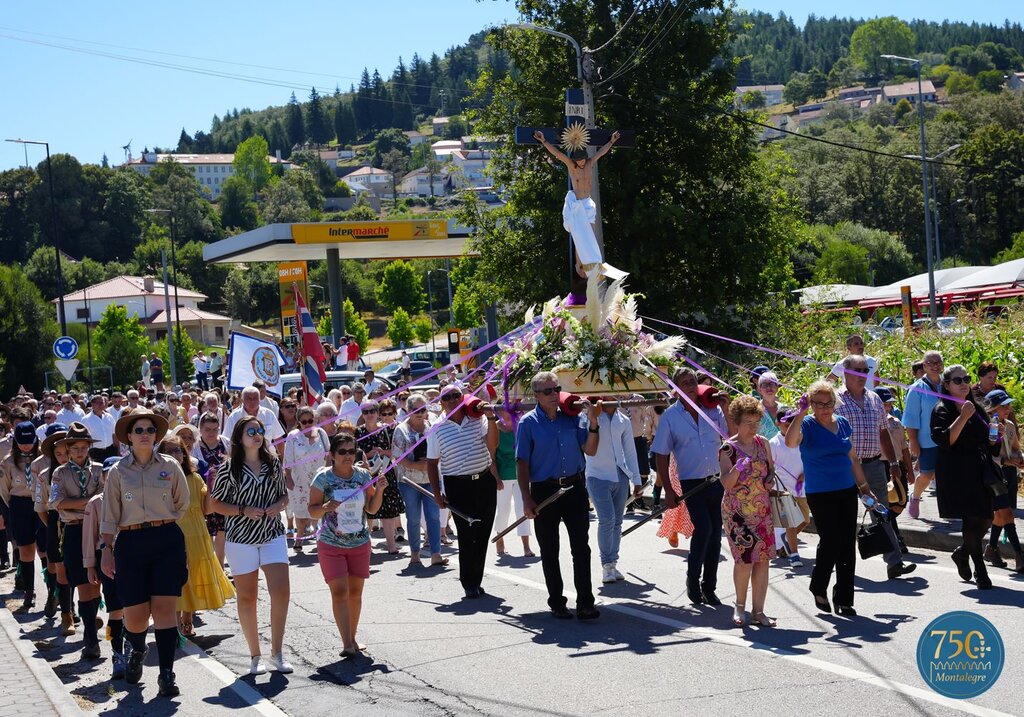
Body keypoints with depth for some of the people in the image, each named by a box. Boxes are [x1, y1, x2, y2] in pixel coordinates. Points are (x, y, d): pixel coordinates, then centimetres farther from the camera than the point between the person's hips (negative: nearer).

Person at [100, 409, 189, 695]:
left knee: (164, 607, -7)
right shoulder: (118, 472, 4)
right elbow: (110, 516, 6)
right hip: (131, 543, 0)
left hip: (167, 540, 0)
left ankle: (167, 673, -1)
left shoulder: (170, 467, 4)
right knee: (135, 614, 0)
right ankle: (136, 652, 35)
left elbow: (182, 504, 16)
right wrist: (106, 548, 2)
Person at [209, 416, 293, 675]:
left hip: (273, 535, 3)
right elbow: (215, 504, -1)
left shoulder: (273, 464, 6)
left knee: (281, 592, -8)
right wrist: (244, 511, -14)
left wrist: (278, 506, -6)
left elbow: (284, 496, 16)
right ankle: (255, 656, 16)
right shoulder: (229, 469, -5)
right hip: (241, 539, -3)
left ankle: (276, 651, 6)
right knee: (247, 597, 4)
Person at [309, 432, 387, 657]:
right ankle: (347, 644, -11)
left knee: (355, 592, 10)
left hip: (360, 543, 4)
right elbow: (312, 510, -7)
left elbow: (372, 508, 6)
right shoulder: (324, 478, -10)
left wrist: (379, 490, -10)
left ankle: (352, 639, 21)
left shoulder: (363, 475, 0)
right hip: (331, 545, -4)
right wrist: (325, 508, -27)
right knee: (339, 592, -9)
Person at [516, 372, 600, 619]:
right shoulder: (528, 423, -3)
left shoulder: (572, 417, 5)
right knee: (549, 550, 7)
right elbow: (522, 463, -5)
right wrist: (526, 499, -10)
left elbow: (590, 450, 6)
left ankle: (585, 602, 4)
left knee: (581, 547, 0)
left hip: (575, 487, 2)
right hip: (544, 491, -2)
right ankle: (556, 602, 17)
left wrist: (593, 422, -9)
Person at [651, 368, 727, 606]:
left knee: (715, 535, 7)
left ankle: (708, 587, 19)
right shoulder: (670, 416, -2)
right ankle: (693, 581, 0)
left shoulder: (712, 409, 6)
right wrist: (668, 490, -5)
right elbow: (661, 455, -1)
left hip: (717, 481, 4)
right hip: (692, 485, -4)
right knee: (703, 529, -18)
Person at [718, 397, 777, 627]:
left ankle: (758, 610, 10)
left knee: (763, 559, 2)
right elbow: (726, 483, -12)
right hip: (737, 511, -5)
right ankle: (740, 606, 11)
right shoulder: (729, 448, -7)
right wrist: (738, 468, -29)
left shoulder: (763, 444, 7)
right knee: (745, 559, -10)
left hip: (762, 510, 5)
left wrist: (770, 479, 1)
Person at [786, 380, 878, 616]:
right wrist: (800, 414, -34)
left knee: (848, 546, 4)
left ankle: (844, 600, 13)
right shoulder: (807, 425, -6)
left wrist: (865, 488, 17)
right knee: (830, 542, -10)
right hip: (820, 495, -5)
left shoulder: (842, 424, 10)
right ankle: (819, 589, 15)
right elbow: (791, 442, -29)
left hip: (847, 491, 5)